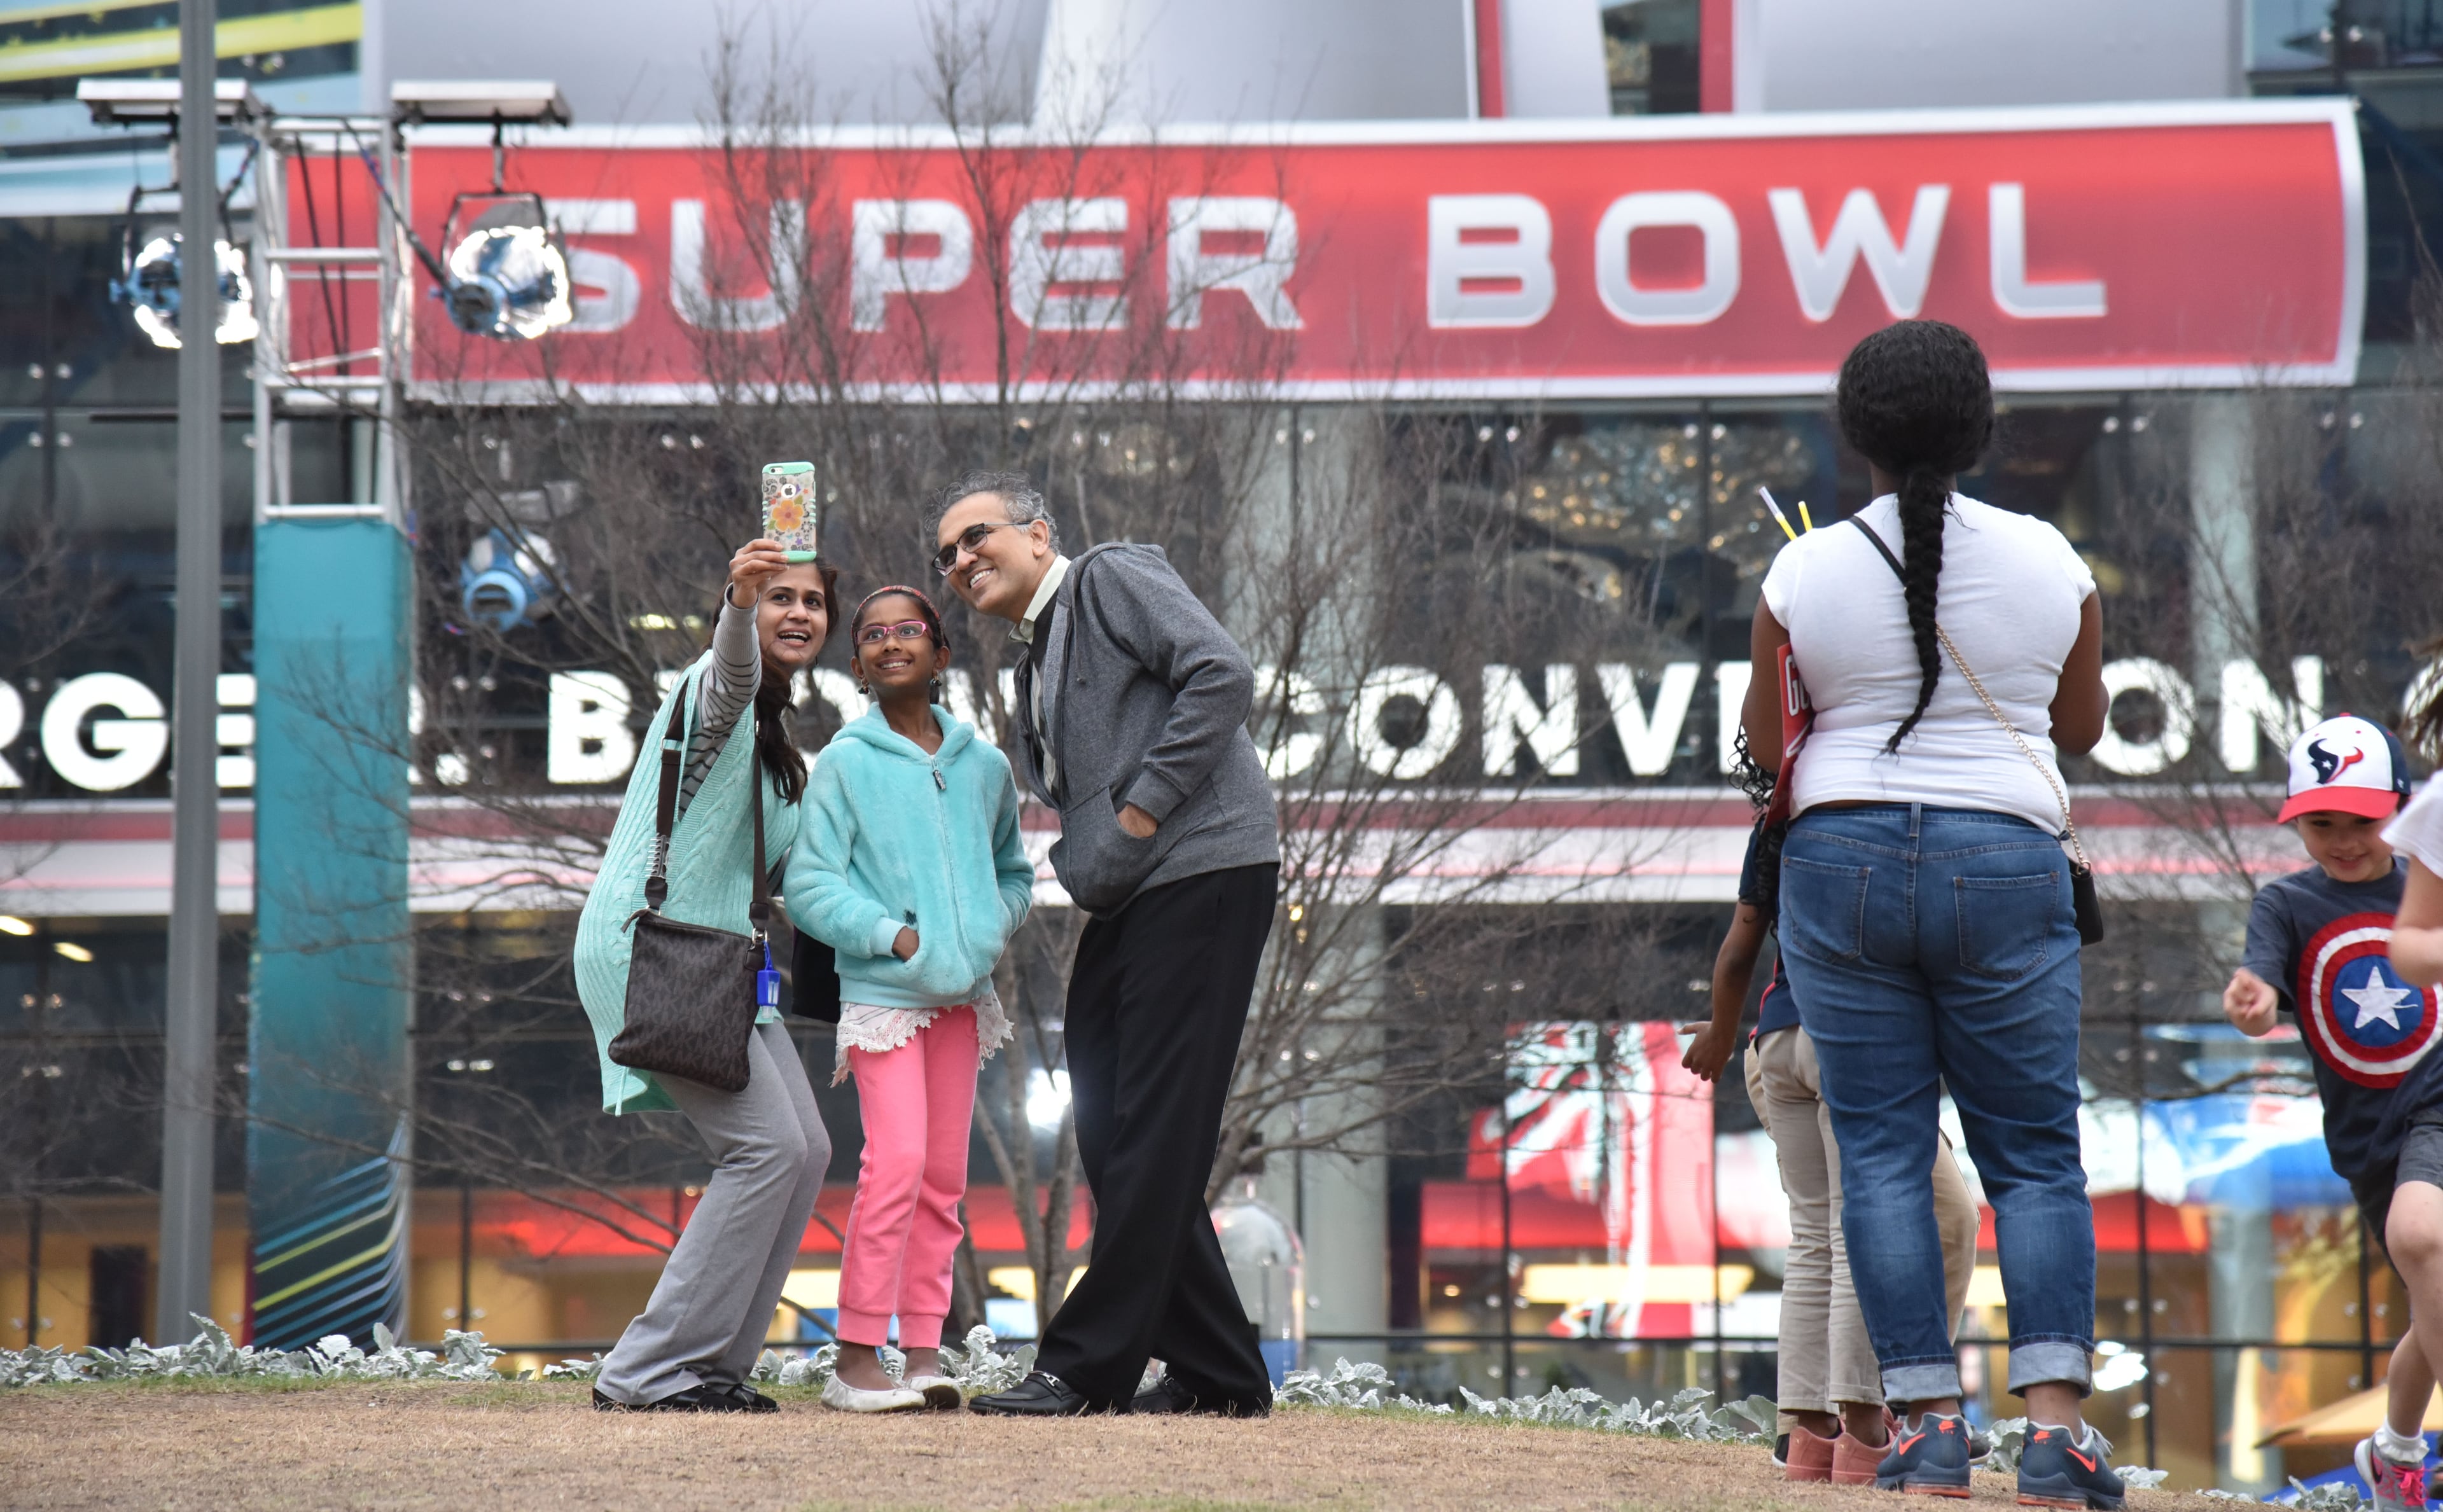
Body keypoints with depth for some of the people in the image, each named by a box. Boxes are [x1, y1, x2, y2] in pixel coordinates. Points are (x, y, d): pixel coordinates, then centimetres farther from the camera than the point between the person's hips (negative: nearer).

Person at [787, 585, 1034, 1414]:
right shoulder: (846, 764, -2)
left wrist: (990, 928, 1)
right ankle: (856, 1359, -12)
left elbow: (1013, 873, 21)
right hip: (882, 993, -5)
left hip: (963, 993, 5)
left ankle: (923, 1352, 10)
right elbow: (811, 886, -5)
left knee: (945, 1175, 5)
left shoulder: (983, 766, 11)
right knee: (897, 1161, -15)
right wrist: (892, 936, -15)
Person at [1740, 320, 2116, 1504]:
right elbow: (2082, 727, 13)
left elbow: (1765, 757, 3)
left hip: (1843, 866, 0)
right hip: (2009, 867, 0)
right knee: (2035, 1153, 4)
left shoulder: (1805, 572, -4)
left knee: (1880, 1152, 4)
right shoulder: (2047, 562, -1)